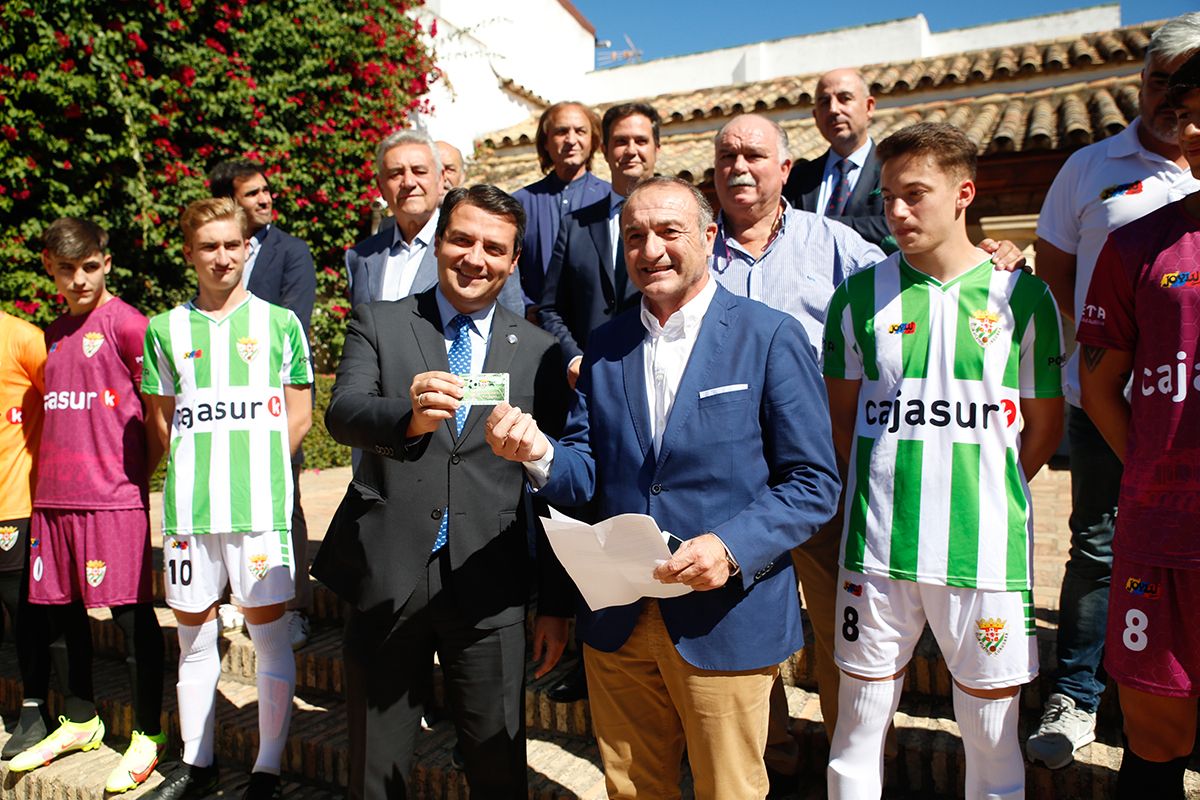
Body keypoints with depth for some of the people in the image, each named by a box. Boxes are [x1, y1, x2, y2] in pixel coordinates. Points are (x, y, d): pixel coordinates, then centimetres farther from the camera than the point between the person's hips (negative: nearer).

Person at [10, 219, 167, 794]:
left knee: (130, 612, -1)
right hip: (53, 497, 7)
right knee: (63, 611, 15)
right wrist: (50, 477, 14)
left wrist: (138, 469, -4)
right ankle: (80, 723, 32)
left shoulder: (125, 323, -7)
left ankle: (147, 736, 11)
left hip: (114, 496, -7)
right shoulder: (54, 334, 15)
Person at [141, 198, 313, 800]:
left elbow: (298, 417, 6)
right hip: (188, 506, 3)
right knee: (194, 635, 12)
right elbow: (161, 422, 14)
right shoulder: (166, 329, 11)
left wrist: (254, 466, -2)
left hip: (260, 503, -2)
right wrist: (197, 473, 4)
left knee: (269, 632, 3)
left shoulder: (280, 322, 6)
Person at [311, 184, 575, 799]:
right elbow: (342, 414, -14)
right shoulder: (378, 325, 3)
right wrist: (409, 418, -37)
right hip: (386, 580, 0)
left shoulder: (539, 352, 4)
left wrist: (557, 604, 6)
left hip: (489, 591, 0)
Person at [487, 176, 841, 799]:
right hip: (617, 621, 4)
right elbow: (586, 475, 4)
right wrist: (541, 453, -17)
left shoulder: (771, 338, -7)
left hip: (726, 621, -4)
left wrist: (733, 548, -24)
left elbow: (814, 482, -9)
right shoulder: (605, 347, 7)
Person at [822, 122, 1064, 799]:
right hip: (878, 544, 1)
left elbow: (1045, 426, 8)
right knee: (859, 725, 12)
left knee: (993, 740, 13)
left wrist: (985, 494, 3)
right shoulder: (862, 294, 3)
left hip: (986, 547, 0)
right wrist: (883, 490, 4)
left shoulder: (1022, 296, 0)